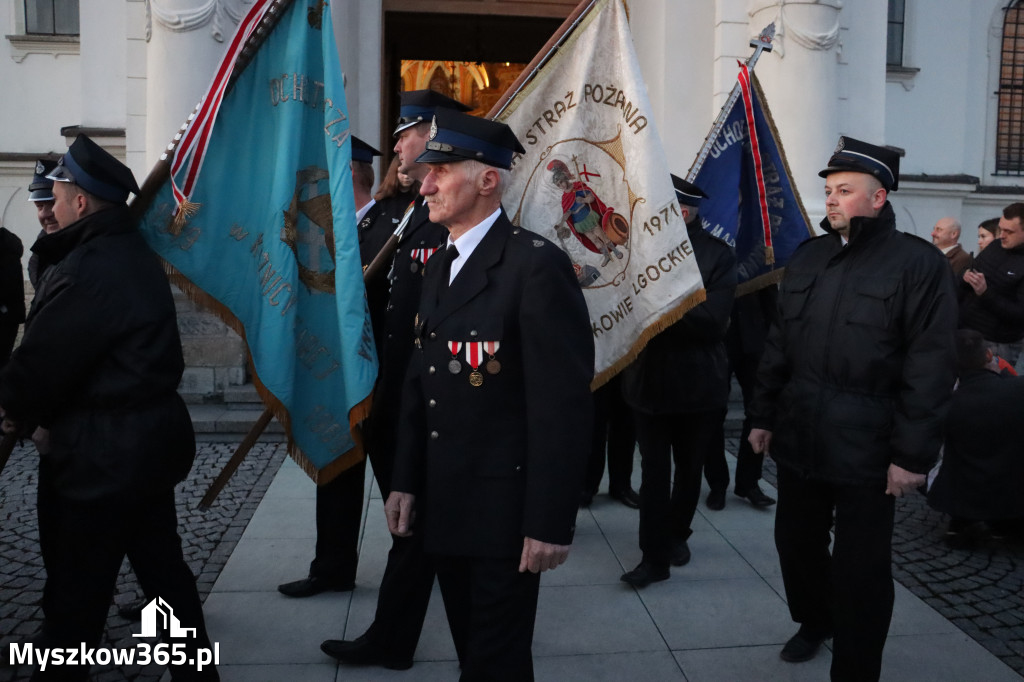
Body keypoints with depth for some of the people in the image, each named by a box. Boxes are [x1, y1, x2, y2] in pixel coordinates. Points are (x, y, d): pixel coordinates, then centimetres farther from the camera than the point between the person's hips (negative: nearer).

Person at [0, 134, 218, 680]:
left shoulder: (88, 271, -21)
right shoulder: (132, 252, 9)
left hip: (102, 455, -10)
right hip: (149, 438, 10)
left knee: (74, 591, 7)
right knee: (163, 566, 18)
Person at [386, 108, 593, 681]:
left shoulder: (537, 265, -17)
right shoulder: (441, 266, 10)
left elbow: (564, 405, -20)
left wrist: (551, 523, -19)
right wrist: (406, 482, 10)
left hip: (504, 513, -7)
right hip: (445, 506, 8)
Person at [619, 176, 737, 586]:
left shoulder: (718, 255, -6)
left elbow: (711, 319, -16)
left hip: (698, 382, 0)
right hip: (649, 378, 1)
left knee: (689, 468, 16)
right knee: (654, 470, 2)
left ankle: (676, 534, 38)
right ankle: (655, 556, 10)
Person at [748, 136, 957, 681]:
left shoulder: (918, 263, -7)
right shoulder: (807, 256, 9)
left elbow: (931, 366, -11)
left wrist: (913, 454, -14)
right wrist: (763, 416, 10)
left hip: (867, 449, -5)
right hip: (798, 438, 5)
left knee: (860, 567, 6)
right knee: (796, 540, 19)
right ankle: (813, 621, 45)